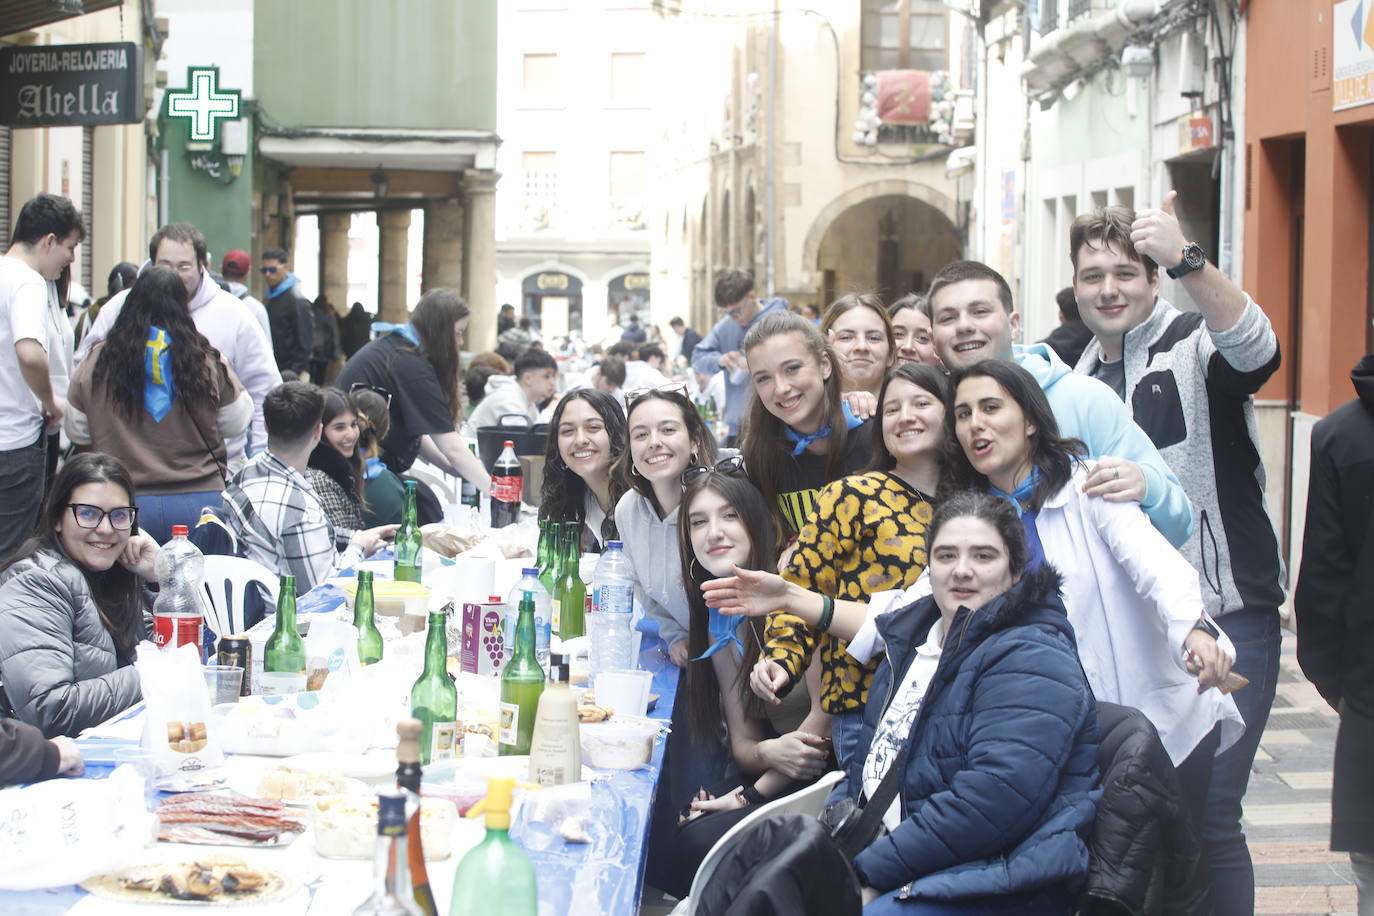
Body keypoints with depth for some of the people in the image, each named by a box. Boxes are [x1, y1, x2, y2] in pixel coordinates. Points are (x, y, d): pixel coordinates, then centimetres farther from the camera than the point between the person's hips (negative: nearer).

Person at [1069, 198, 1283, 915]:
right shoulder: (1078, 380, 16)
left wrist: (1185, 260, -43)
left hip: (1222, 614, -6)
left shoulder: (1196, 346, -5)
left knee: (1209, 812, -10)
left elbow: (1256, 349, -30)